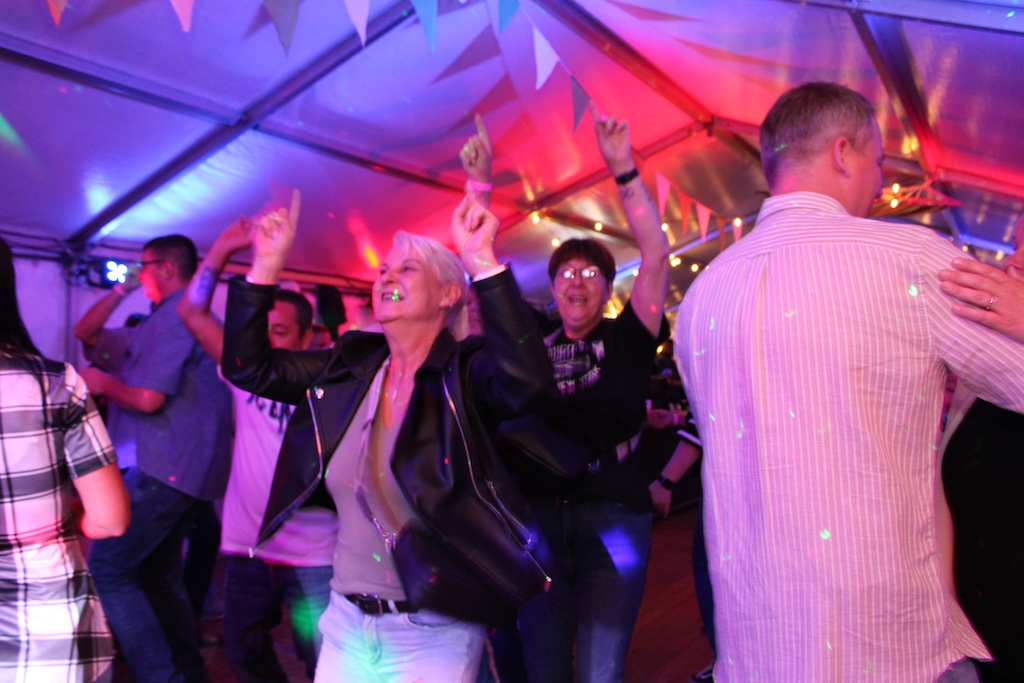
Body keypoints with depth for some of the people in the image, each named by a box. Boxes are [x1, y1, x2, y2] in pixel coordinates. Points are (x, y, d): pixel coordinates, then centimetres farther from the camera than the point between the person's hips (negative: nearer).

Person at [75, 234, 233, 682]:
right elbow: (85, 332, 24)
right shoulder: (158, 324, 21)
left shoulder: (172, 314, -11)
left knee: (106, 569, -9)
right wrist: (121, 289, 19)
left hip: (165, 467, -10)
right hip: (183, 466, 10)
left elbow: (148, 399, -19)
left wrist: (103, 383, -2)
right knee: (159, 574, 17)